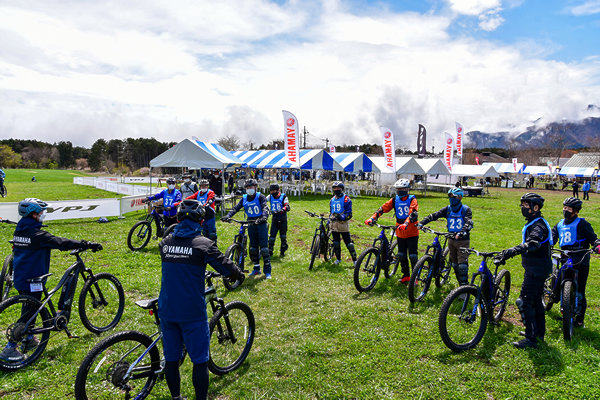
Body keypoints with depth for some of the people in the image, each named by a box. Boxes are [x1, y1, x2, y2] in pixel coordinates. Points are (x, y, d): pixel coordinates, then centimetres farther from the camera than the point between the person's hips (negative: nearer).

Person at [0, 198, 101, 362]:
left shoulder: (19, 230, 8)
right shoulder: (37, 234, -22)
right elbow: (62, 243, -27)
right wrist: (87, 244, -25)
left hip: (20, 278, 10)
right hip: (31, 280, -10)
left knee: (28, 310, 22)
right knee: (29, 312, -2)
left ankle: (29, 339, 34)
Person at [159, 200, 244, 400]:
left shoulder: (165, 243, 4)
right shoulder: (203, 244, -13)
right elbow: (226, 267, -9)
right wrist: (239, 274, 13)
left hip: (166, 310, 6)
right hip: (192, 313, -5)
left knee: (171, 358, 18)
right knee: (200, 360, 8)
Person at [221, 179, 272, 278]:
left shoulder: (260, 196, -4)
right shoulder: (244, 198, 7)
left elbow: (265, 207, -19)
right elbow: (236, 208, -2)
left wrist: (264, 217, -39)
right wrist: (227, 216, -19)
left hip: (261, 223, -4)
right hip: (251, 224, 5)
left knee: (264, 247, -6)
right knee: (253, 248, 9)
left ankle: (267, 271, 2)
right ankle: (256, 268, 22)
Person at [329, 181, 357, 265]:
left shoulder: (346, 199, -4)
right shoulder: (332, 200, 16)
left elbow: (349, 213, -9)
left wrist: (342, 217, -25)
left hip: (343, 224, -6)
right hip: (334, 224, 6)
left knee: (348, 243, -5)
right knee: (336, 243, 10)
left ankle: (354, 259, 3)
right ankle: (338, 258, 24)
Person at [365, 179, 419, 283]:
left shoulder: (412, 200, -9)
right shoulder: (395, 200, 3)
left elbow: (413, 213, -26)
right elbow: (383, 208, -6)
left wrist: (405, 224, -43)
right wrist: (372, 218, -20)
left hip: (412, 232, -4)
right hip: (400, 233, 4)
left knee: (413, 256, -1)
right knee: (402, 255, 11)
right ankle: (406, 275, 27)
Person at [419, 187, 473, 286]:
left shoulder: (466, 210, -8)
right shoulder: (448, 209, 3)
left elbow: (469, 223, -23)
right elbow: (434, 215, -7)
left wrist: (462, 232, -42)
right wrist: (422, 223, -20)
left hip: (463, 240, -5)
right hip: (451, 240, 5)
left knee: (462, 264, -9)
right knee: (454, 263, 12)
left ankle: (465, 285, 1)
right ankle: (460, 284, 26)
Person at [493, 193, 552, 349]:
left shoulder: (538, 225, -20)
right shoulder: (533, 222, 13)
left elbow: (533, 244, -39)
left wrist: (512, 251, -51)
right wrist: (509, 252, 21)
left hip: (536, 269, -10)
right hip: (535, 267, 10)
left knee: (525, 302, -8)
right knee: (536, 300, 19)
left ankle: (531, 339, -1)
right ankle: (539, 333, 32)